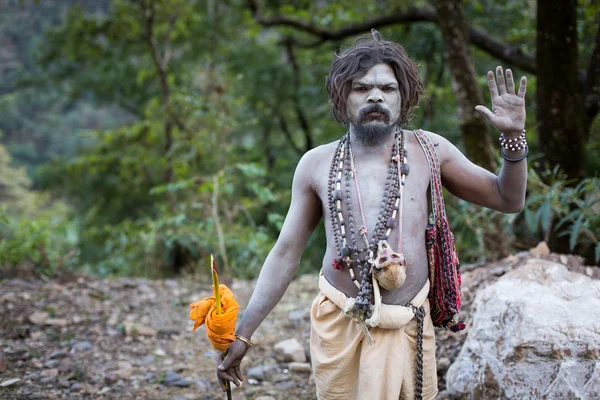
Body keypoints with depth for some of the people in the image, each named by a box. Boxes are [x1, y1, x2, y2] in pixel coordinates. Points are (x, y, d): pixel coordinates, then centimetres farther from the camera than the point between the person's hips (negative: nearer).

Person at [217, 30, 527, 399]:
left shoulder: (428, 151, 0)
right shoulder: (316, 164, 1)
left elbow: (509, 200, 6)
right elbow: (286, 254, 4)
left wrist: (513, 137, -11)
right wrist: (244, 333, 2)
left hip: (408, 328, 0)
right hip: (337, 327, 0)